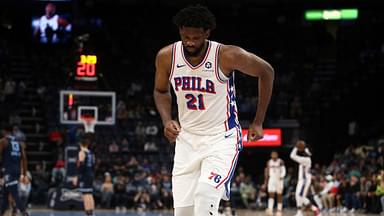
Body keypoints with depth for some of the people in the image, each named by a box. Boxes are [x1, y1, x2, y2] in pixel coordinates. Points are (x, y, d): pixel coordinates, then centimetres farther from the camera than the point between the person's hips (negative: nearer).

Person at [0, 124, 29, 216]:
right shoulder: (18, 142, 16)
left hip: (9, 171, -7)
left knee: (14, 194, -12)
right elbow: (24, 159, 12)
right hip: (17, 170, 7)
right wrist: (24, 175, 15)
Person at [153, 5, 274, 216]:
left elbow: (266, 72, -3)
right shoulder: (166, 57, -8)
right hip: (186, 140, 4)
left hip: (222, 139, -4)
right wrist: (167, 120, -6)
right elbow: (161, 91, 13)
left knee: (205, 194, -27)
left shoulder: (227, 56, -19)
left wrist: (258, 122, -2)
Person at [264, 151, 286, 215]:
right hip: (271, 180, 2)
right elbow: (267, 172, 13)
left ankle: (279, 210, 10)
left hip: (279, 180, -2)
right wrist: (266, 181, 12)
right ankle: (270, 209, -21)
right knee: (271, 195, -11)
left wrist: (282, 176, -32)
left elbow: (283, 171, -13)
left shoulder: (280, 162, -5)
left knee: (279, 195, 3)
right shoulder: (269, 162, 7)